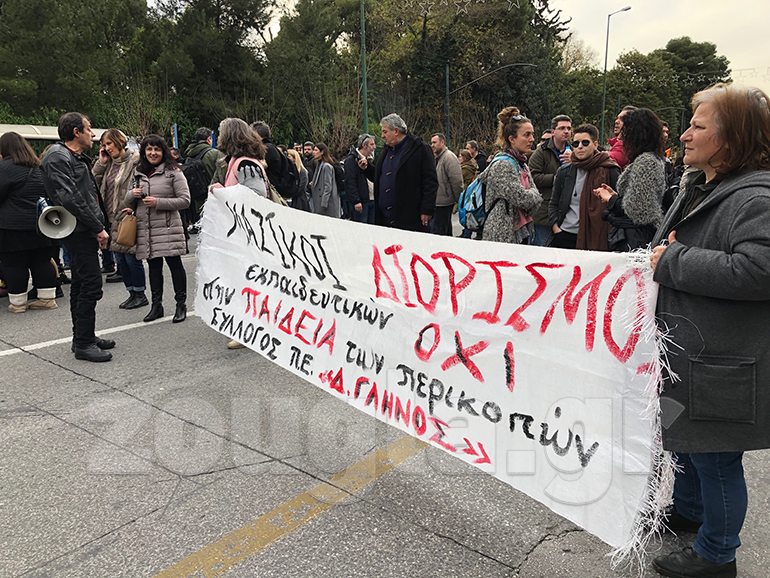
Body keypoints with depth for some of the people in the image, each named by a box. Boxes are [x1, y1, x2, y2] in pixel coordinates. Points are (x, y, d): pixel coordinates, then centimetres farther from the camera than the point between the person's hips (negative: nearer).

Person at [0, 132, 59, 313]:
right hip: (41, 225, 6)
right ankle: (48, 298, 15)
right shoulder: (39, 167, 12)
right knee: (42, 262, 11)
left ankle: (17, 303, 10)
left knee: (15, 265, 3)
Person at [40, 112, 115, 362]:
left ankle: (83, 337, 24)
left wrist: (99, 225, 15)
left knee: (81, 285, 15)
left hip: (85, 232, 11)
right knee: (91, 285, -11)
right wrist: (98, 228, -19)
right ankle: (83, 344, -4)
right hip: (78, 231, -11)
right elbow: (70, 199, -21)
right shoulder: (58, 157, -12)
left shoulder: (77, 158, 21)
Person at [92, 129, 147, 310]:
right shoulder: (108, 163, 15)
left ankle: (140, 295, 9)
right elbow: (94, 182, 13)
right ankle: (132, 293, 21)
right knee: (120, 259, 11)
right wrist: (101, 163, 4)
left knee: (131, 257, -4)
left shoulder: (136, 161, -8)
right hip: (113, 219, 8)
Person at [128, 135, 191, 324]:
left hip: (168, 228, -5)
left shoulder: (173, 172, -2)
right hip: (146, 228, 5)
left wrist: (159, 202, -16)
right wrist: (132, 194, -1)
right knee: (154, 266, 11)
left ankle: (181, 304, 8)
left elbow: (185, 200, -9)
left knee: (175, 264, -2)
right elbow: (128, 201, 23)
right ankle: (156, 305, 19)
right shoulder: (139, 173, 16)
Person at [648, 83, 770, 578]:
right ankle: (687, 510, 49)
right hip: (687, 349, 10)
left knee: (715, 457, 7)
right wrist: (664, 255, 5)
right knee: (685, 437, 26)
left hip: (721, 365, -10)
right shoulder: (700, 188, 12)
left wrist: (672, 262, -24)